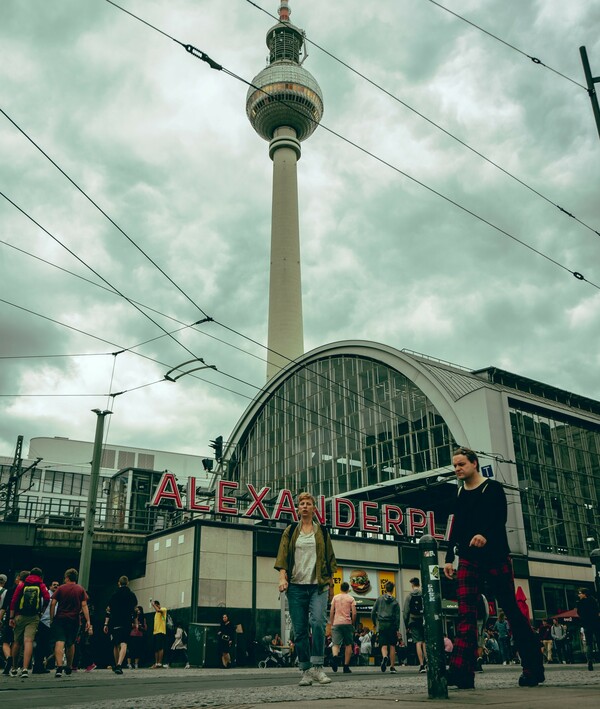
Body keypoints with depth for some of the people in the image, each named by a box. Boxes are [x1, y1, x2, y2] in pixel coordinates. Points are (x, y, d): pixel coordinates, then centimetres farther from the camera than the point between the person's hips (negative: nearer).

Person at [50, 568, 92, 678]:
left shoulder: (60, 588, 3)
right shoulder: (81, 589, 6)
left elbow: (53, 604, -3)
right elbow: (84, 605, -2)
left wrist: (51, 618, 3)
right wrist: (88, 621, -4)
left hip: (60, 618, -2)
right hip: (74, 619, 2)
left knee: (60, 642, -9)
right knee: (71, 643, 16)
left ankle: (59, 667, -25)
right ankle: (69, 667, 28)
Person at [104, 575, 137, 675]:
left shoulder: (114, 595, 3)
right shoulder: (132, 595, 6)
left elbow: (108, 610, 1)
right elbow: (134, 609, 14)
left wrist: (106, 624, 3)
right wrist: (135, 623, 28)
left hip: (115, 623, 1)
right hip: (127, 623, -1)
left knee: (115, 645, 16)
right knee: (123, 644, -7)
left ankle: (116, 665, 26)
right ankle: (119, 665, -27)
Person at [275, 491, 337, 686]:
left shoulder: (322, 531, 11)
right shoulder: (290, 531, 10)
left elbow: (330, 558, 15)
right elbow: (282, 556, 3)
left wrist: (330, 581, 8)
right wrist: (282, 577, -11)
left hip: (318, 585, -1)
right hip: (296, 585, 1)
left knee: (318, 622, -21)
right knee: (299, 630, 1)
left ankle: (317, 667, -14)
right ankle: (305, 671, 10)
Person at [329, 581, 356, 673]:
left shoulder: (335, 597, 10)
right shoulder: (351, 599, 6)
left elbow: (331, 612, 6)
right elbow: (354, 613, -1)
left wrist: (331, 624, 13)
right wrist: (353, 624, 12)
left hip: (336, 623, 1)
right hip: (347, 623, -1)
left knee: (336, 643, -3)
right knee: (348, 645, 9)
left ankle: (335, 656, -35)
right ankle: (346, 666, 7)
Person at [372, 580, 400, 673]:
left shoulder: (379, 599, 4)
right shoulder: (395, 602, 2)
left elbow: (373, 612, 5)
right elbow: (397, 617, -1)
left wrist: (375, 623, 17)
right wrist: (397, 629, 3)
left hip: (381, 625, 0)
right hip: (391, 625, 0)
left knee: (383, 645, -1)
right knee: (392, 646, 8)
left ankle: (385, 657, -31)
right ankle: (392, 666, 9)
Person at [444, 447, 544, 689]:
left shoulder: (493, 488, 0)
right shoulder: (459, 495, 15)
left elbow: (500, 518, -14)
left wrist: (486, 535, -33)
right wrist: (449, 558, 10)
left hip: (495, 556, -4)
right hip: (468, 559, 4)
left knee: (512, 610, 1)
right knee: (465, 612, -9)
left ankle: (533, 668, 14)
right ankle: (462, 672, -15)